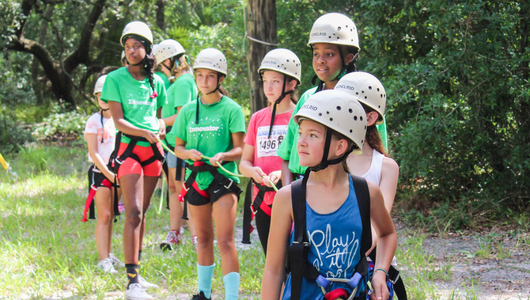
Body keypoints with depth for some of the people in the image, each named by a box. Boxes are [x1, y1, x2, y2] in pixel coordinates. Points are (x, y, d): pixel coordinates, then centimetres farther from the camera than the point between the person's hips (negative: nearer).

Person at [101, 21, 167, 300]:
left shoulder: (156, 82, 10)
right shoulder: (116, 79, -4)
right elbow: (118, 121, -9)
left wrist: (161, 128, -3)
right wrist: (145, 132, -23)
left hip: (152, 151, 5)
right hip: (128, 149, -5)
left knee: (141, 212, 12)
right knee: (133, 213, -14)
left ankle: (135, 272, 21)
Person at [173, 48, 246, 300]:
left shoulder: (230, 109, -4)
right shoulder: (189, 111, 9)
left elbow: (239, 149, -5)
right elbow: (178, 147, 13)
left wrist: (222, 156, -25)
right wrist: (189, 153, -9)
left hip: (223, 178, -5)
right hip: (197, 178, 5)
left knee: (225, 240, -13)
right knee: (203, 239, 15)